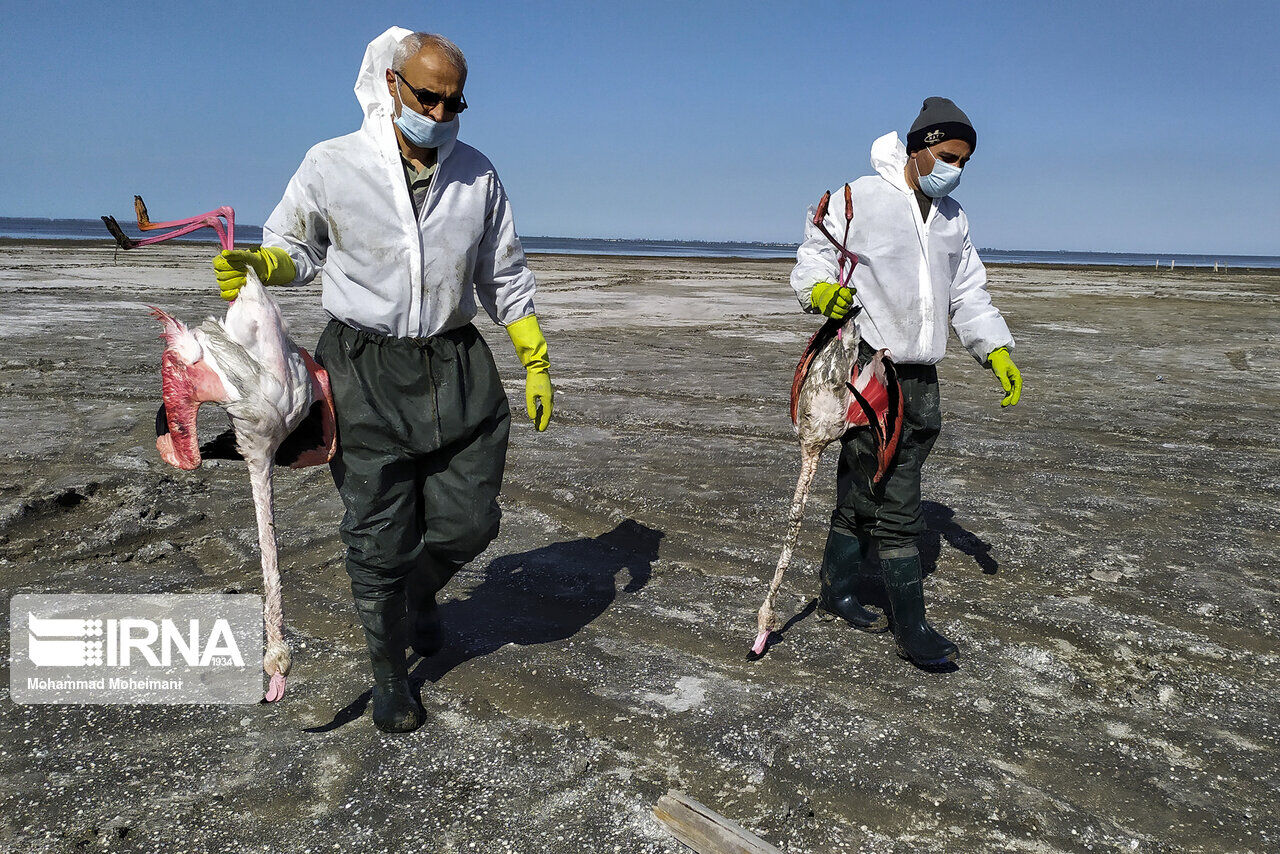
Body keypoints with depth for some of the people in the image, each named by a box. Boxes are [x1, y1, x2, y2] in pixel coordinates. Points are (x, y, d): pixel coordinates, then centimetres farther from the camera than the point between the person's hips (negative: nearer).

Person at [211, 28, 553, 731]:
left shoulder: (477, 174, 6)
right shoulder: (331, 166, -3)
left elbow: (505, 278, 13)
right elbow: (295, 246, 10)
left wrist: (537, 363, 10)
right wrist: (256, 265, -14)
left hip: (457, 369, 3)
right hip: (366, 373, -2)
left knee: (469, 523, 6)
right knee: (379, 540, 3)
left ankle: (421, 594, 42)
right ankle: (390, 675, 27)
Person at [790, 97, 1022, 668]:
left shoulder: (953, 217, 16)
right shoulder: (860, 199, -5)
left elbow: (968, 294, 18)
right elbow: (814, 255, -1)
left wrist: (996, 349, 6)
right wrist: (819, 287, -24)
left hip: (920, 375, 7)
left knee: (863, 491, 14)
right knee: (893, 499, -8)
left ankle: (838, 592, 26)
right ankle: (911, 627, 0)